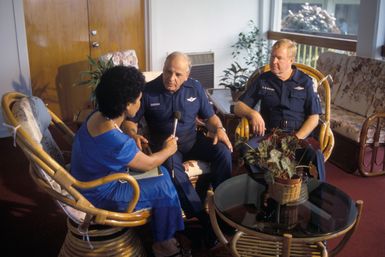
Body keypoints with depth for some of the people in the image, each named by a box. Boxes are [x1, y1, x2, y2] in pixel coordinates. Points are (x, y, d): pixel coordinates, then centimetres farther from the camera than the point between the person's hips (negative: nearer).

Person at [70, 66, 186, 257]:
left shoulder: (98, 115, -9)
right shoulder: (117, 142, -36)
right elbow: (148, 164, -16)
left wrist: (133, 138, 1)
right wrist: (168, 150, 0)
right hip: (100, 195, -8)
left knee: (160, 173, 10)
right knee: (164, 187, -6)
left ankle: (160, 228, 28)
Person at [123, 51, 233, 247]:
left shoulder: (195, 88, 3)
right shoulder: (148, 91, -6)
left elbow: (209, 116, 11)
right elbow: (130, 121, -1)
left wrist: (219, 129, -11)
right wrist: (133, 135, -23)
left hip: (193, 140, 3)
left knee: (223, 152, -24)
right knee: (173, 167, -37)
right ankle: (204, 219, -28)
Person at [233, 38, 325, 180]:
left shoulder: (305, 82, 10)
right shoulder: (263, 80, 14)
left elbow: (314, 117, 6)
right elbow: (238, 106, 12)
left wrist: (296, 139, -10)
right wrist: (252, 113, -11)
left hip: (298, 136, -1)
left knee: (316, 156, -34)